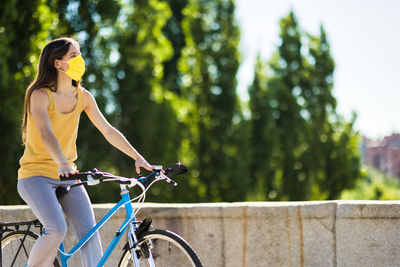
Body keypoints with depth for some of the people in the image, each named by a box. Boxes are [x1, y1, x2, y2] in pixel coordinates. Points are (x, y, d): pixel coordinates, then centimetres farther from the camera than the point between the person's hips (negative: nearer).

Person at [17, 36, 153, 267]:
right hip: (36, 176, -5)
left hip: (68, 178, 5)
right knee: (57, 230, -25)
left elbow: (108, 131, 5)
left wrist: (138, 158, -6)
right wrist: (62, 164, -44)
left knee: (90, 232, -13)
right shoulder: (40, 95, -12)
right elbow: (45, 133, -28)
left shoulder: (83, 97, 5)